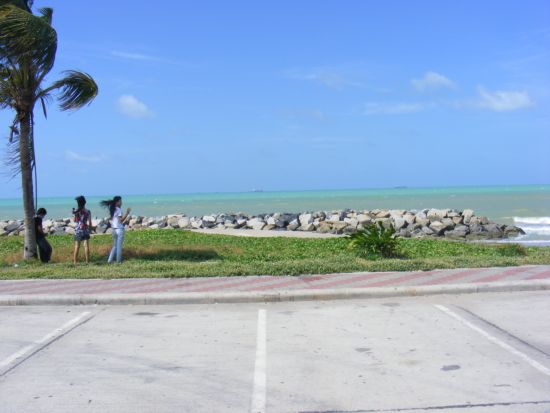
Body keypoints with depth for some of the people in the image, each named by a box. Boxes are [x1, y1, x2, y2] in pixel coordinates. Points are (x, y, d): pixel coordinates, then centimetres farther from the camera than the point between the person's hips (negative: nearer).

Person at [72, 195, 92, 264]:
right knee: (86, 246, 3)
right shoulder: (88, 211, -5)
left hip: (78, 230, 0)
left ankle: (75, 261, 7)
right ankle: (87, 261, 2)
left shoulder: (76, 211, -6)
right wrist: (90, 228, 15)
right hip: (86, 230, 0)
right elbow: (90, 222, -1)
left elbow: (75, 220, 7)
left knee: (77, 247, 7)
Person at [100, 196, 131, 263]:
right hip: (119, 229, -8)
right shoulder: (118, 210, -13)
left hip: (114, 229, 8)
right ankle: (118, 261, 4)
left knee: (115, 246, 16)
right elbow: (121, 220, -17)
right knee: (119, 246, 0)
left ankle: (110, 260, 10)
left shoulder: (112, 210, 11)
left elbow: (111, 220, 14)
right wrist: (127, 213, -17)